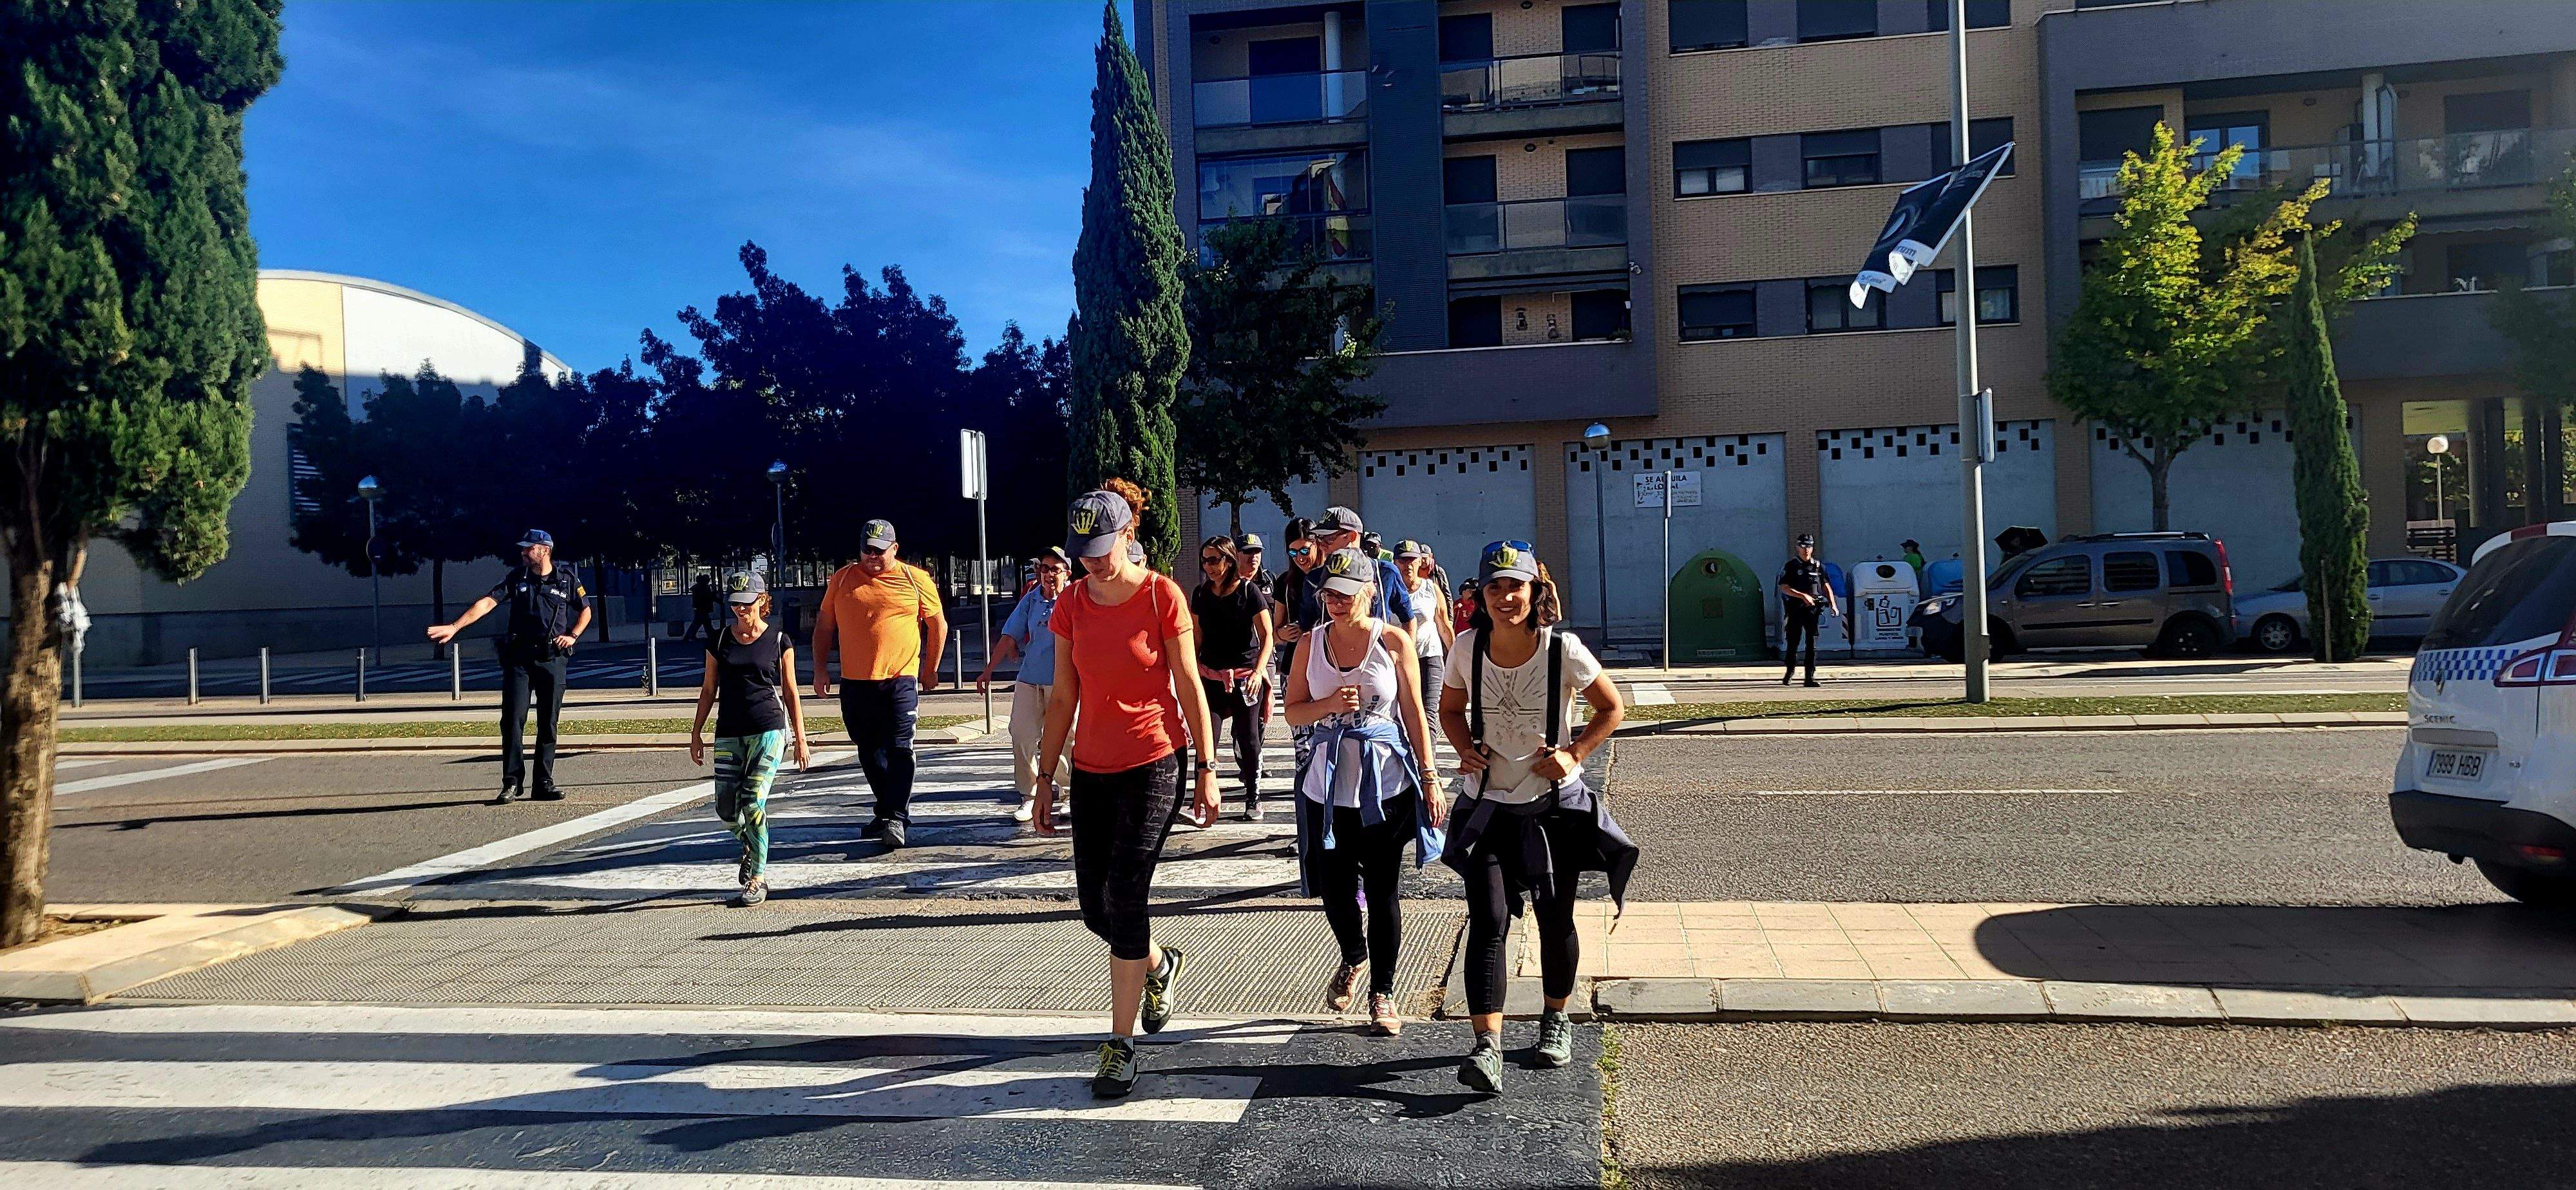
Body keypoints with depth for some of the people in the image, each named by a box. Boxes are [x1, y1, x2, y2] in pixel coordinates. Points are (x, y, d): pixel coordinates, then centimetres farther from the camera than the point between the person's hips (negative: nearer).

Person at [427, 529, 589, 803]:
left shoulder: (567, 579, 3)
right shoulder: (517, 576, 4)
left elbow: (585, 610, 16)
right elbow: (487, 602, -5)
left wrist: (573, 636, 0)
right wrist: (455, 626, -16)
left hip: (553, 659, 0)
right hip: (519, 657, 0)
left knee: (548, 724, 3)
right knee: (512, 720, -6)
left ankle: (544, 784, 9)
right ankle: (512, 782, 1)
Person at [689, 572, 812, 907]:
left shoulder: (779, 640, 2)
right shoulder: (719, 641, 8)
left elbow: (790, 691, 6)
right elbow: (708, 689, 15)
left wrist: (800, 739, 5)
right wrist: (696, 732, 13)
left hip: (769, 729, -3)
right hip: (729, 732, 3)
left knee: (752, 801, -12)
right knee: (725, 806, 0)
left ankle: (758, 879, -2)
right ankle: (750, 844, 34)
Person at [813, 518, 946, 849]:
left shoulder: (916, 580, 0)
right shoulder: (842, 579, 7)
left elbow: (938, 624, 9)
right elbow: (824, 625, 14)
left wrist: (930, 669, 9)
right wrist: (821, 669, 7)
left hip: (900, 681, -3)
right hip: (855, 682, 3)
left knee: (899, 749, -9)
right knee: (869, 753, 11)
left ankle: (895, 818, -9)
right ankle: (888, 811, 25)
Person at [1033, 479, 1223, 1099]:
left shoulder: (1162, 596, -9)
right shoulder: (1072, 603, 3)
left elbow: (1189, 688, -5)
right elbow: (1062, 698, 8)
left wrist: (1207, 769, -6)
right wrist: (1044, 778, 8)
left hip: (1152, 764, -5)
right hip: (1092, 769, 5)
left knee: (1125, 901, -9)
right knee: (1096, 908, 7)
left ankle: (1121, 1043, 4)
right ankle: (1160, 963, 40)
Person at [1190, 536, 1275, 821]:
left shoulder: (1249, 591, -6)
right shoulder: (1201, 594, 6)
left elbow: (1267, 636, -7)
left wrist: (1257, 672, -19)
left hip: (1245, 676, -3)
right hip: (1211, 676, 3)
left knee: (1248, 738, 3)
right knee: (1206, 737, -8)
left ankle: (1253, 798, 15)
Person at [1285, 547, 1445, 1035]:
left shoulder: (1393, 641, -3)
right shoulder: (1311, 644, 5)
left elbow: (1414, 713, 0)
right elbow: (1293, 712, 9)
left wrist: (1429, 779, -3)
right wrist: (1329, 705, -12)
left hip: (1386, 786, -3)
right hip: (1328, 787, 3)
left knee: (1382, 892, 2)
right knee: (1334, 887, 8)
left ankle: (1382, 992, 19)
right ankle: (1353, 959, 39)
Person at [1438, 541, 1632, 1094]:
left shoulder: (1563, 650, -13)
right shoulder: (1467, 647, -6)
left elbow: (1611, 708, 0)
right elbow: (1451, 709, 11)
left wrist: (1574, 754, -12)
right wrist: (1466, 750, -7)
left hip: (1555, 804, -1)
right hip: (1488, 805, 1)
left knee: (1556, 920, 12)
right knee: (1488, 921, -11)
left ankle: (1556, 1020, 36)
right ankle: (1487, 1047, -14)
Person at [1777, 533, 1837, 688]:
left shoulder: (1818, 566, 11)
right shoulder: (1791, 566, 1)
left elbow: (1826, 587, 14)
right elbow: (1784, 588, -7)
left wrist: (1833, 605, 1)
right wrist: (1803, 596, -16)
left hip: (1813, 610, 2)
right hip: (1796, 610, -2)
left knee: (1812, 644, -4)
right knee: (1793, 642, 5)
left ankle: (1810, 677, -4)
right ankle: (1790, 671, 26)